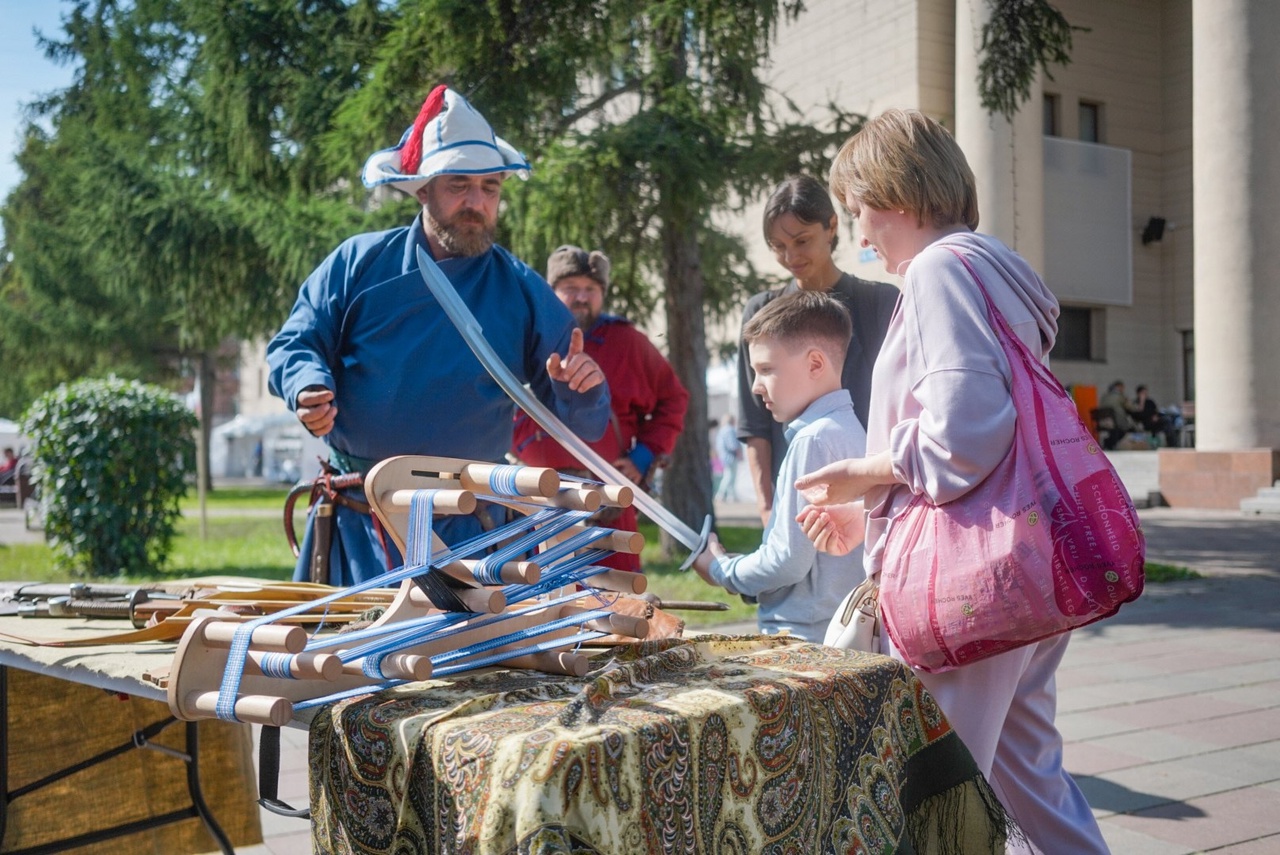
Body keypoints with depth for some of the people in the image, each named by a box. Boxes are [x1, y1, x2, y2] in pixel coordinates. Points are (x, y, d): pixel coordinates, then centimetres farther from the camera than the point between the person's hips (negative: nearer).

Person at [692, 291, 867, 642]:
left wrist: (722, 571, -2)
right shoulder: (851, 430, 11)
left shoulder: (813, 439, -16)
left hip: (807, 634, -9)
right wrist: (739, 566, 11)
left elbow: (788, 560, -18)